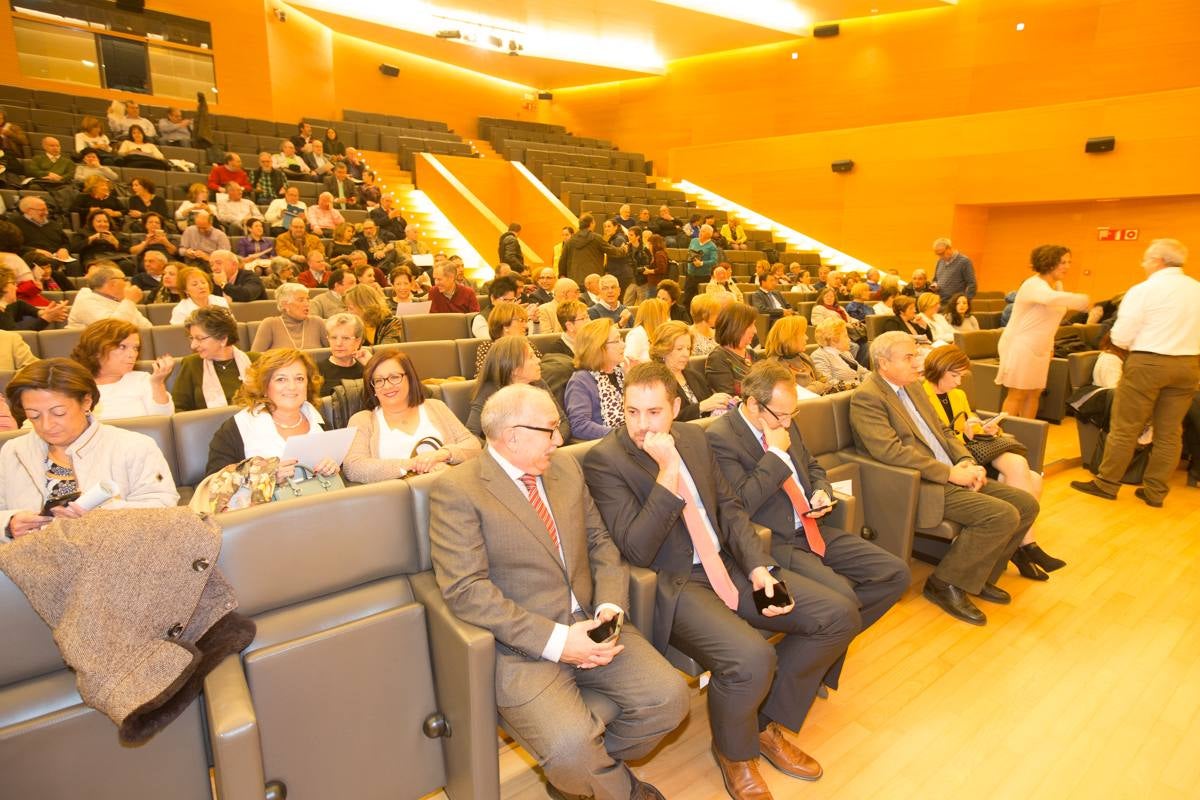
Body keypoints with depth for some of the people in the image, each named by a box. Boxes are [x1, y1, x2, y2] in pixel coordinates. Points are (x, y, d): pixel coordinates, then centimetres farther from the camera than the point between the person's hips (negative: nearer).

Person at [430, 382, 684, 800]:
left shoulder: (567, 468, 10)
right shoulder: (456, 491, -11)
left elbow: (600, 542, 13)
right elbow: (465, 589, -17)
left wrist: (610, 606, -6)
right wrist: (556, 640, -21)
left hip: (591, 626, 6)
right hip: (524, 645, -5)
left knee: (669, 698, -11)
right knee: (572, 746, -26)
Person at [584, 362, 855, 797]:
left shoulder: (694, 437, 8)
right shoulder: (604, 460, -13)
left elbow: (730, 509, 12)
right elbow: (636, 551, -19)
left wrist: (759, 566, -4)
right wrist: (668, 472, -25)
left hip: (729, 565, 7)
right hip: (672, 583, -7)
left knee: (838, 616, -2)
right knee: (751, 658, -31)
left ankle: (767, 723, 18)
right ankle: (732, 751, 7)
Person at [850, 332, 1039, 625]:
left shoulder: (913, 386, 15)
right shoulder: (867, 397, -14)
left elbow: (943, 431, 20)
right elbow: (890, 450, -24)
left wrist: (966, 461, 0)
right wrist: (950, 472, -20)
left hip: (951, 477, 9)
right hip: (921, 488, -9)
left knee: (1026, 504, 3)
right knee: (1003, 515, -21)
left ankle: (979, 575, 18)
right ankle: (945, 584, -5)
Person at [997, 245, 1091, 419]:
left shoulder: (1058, 285, 11)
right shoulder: (1034, 285, -18)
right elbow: (1052, 299, -42)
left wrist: (1050, 347, 20)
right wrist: (1083, 301, -35)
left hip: (1040, 349, 9)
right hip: (1020, 347, -9)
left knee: (1035, 393, 10)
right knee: (1017, 395, -6)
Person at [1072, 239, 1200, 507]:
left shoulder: (1143, 291, -10)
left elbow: (1120, 338, -10)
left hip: (1147, 363, -5)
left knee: (1125, 427, 3)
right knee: (1170, 431, 11)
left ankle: (1106, 483, 11)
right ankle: (1155, 491, 17)